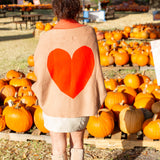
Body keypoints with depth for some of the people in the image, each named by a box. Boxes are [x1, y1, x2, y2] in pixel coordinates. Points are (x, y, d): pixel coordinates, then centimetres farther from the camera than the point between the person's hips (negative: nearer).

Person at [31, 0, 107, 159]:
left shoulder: (47, 39, -18)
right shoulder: (88, 33, -11)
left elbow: (39, 71, -10)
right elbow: (94, 66, -5)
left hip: (56, 103, -2)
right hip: (83, 101, 3)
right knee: (77, 142, 22)